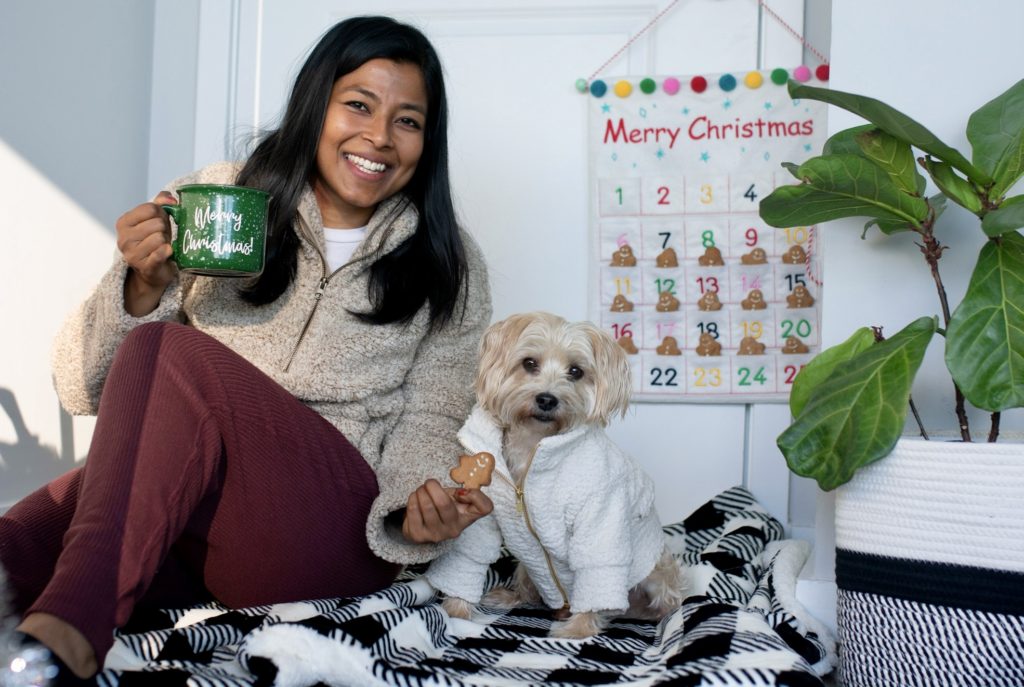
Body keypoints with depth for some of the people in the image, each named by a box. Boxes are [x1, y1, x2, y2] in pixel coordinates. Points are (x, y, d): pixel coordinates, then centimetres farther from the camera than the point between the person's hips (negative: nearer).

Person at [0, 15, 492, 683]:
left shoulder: (449, 269, 8)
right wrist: (143, 290, -13)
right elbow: (86, 388, 7)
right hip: (178, 521, 1)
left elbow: (428, 422, 7)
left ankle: (71, 619, -36)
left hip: (338, 531, 0)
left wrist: (420, 503, -16)